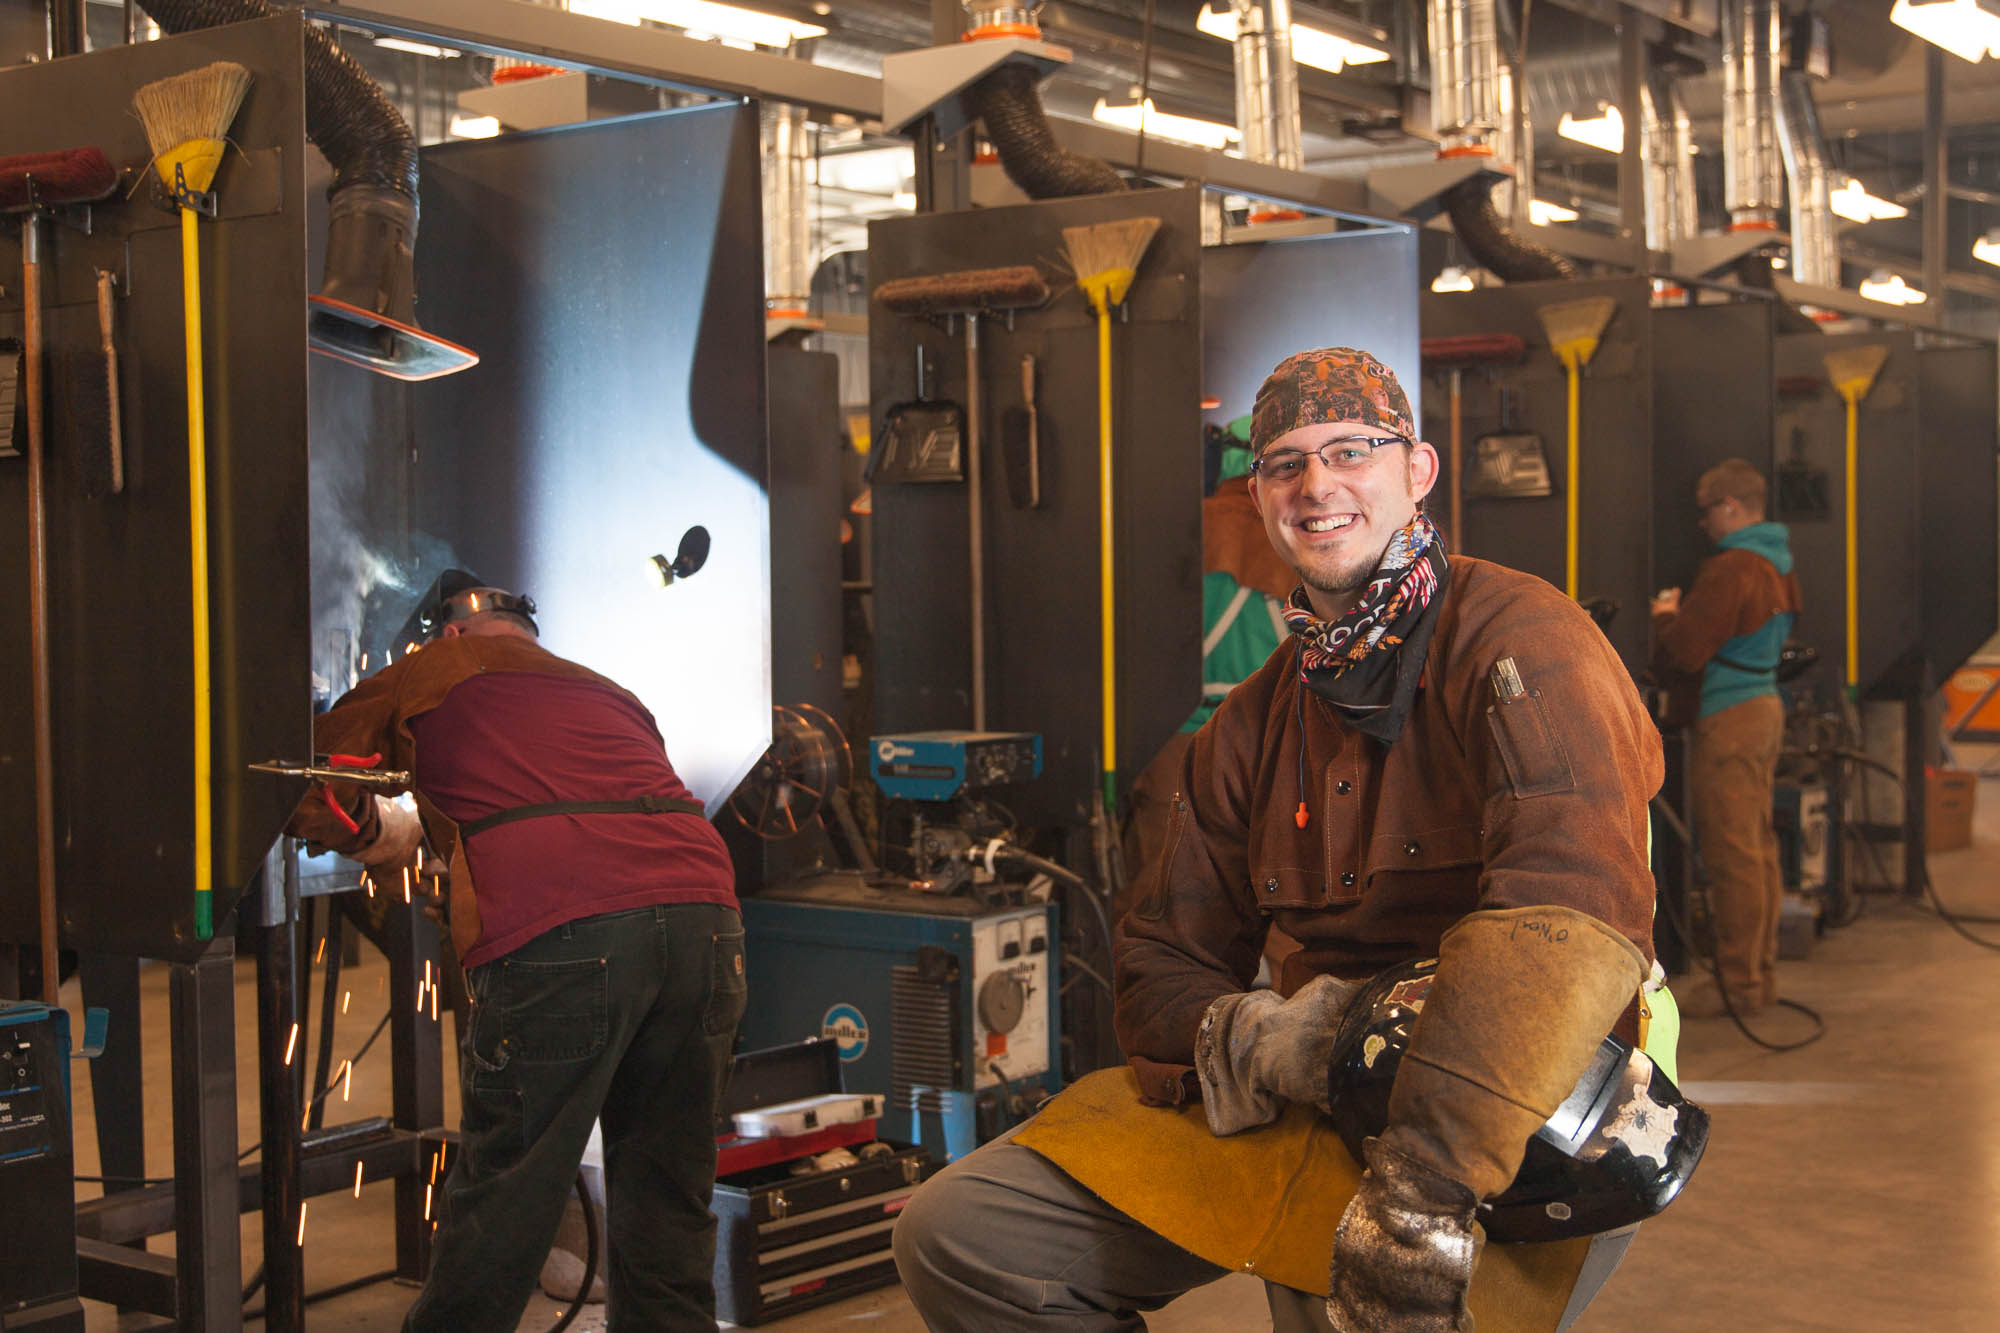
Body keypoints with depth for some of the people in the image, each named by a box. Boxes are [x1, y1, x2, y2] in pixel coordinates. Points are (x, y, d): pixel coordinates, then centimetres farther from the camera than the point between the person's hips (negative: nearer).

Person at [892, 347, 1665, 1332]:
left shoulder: (1522, 641, -9)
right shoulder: (1252, 724, 15)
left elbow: (1573, 906, -25)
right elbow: (1163, 957, 13)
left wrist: (1421, 1187, -34)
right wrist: (1251, 1039, -14)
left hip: (1518, 1123, -6)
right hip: (1303, 1101, 6)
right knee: (958, 1235, -4)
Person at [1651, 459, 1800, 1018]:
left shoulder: (1729, 569, -18)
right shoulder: (1779, 565, 12)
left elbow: (1683, 653, -19)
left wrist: (1664, 617, 1)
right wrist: (1685, 613, 15)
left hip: (1728, 720, -10)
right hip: (1766, 706, 10)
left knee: (1732, 855, -5)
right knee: (1759, 848, 14)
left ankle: (1739, 982, 0)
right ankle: (1762, 972, 21)